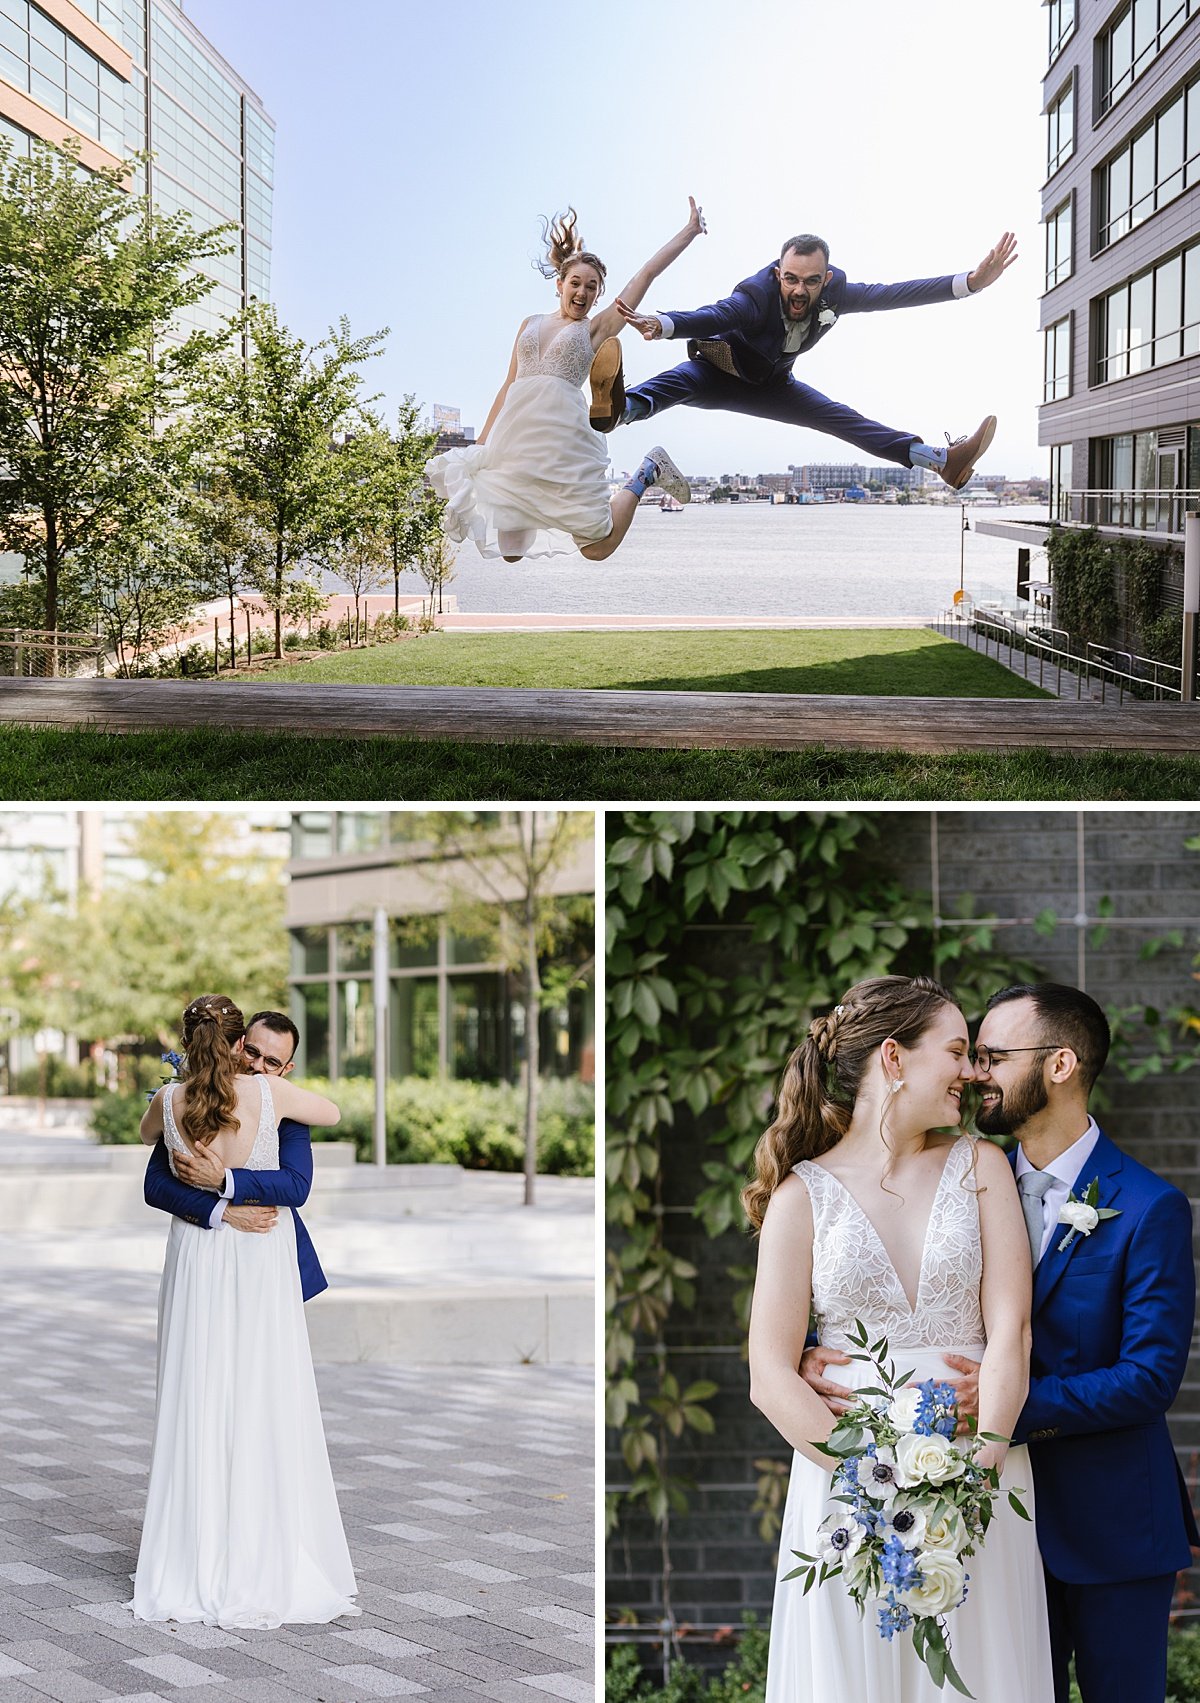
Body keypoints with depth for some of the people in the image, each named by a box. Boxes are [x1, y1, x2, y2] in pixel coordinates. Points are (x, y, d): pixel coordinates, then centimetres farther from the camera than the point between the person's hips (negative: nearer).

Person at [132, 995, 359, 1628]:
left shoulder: (168, 1101, -7)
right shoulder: (267, 1092, -12)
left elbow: (146, 1135, 18)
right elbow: (331, 1113, 7)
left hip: (196, 1259, 2)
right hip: (262, 1263, -1)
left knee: (197, 1408, 7)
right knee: (265, 1408, 3)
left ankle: (193, 1569, 11)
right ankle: (269, 1568, 5)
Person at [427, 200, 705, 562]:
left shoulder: (596, 329, 11)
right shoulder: (531, 325, 22)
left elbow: (647, 273, 11)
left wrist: (690, 230, 11)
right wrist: (481, 444, 16)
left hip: (561, 435, -3)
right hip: (514, 436, 4)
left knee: (597, 547, -8)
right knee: (510, 551, -1)